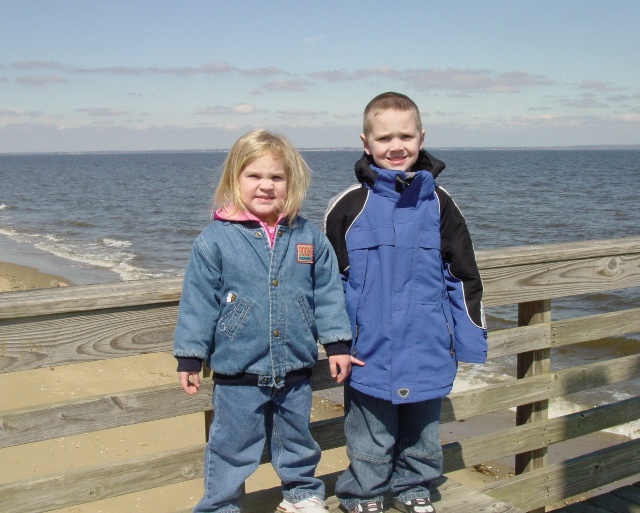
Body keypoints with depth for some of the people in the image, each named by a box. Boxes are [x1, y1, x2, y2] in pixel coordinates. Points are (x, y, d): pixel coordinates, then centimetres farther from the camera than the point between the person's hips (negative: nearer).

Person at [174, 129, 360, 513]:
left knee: (297, 439, 22)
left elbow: (328, 293, 6)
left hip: (295, 368, 3)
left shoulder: (309, 237, 0)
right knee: (232, 446, 9)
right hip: (238, 373, -3)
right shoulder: (215, 240, -9)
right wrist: (189, 357, -4)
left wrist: (338, 344, 5)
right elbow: (198, 302, -6)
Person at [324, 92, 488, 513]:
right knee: (371, 438, 11)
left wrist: (470, 336, 6)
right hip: (370, 350, -2)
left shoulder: (438, 203, 1)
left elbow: (464, 275, 6)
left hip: (427, 350, 3)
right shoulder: (349, 206, -6)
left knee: (422, 429, 19)